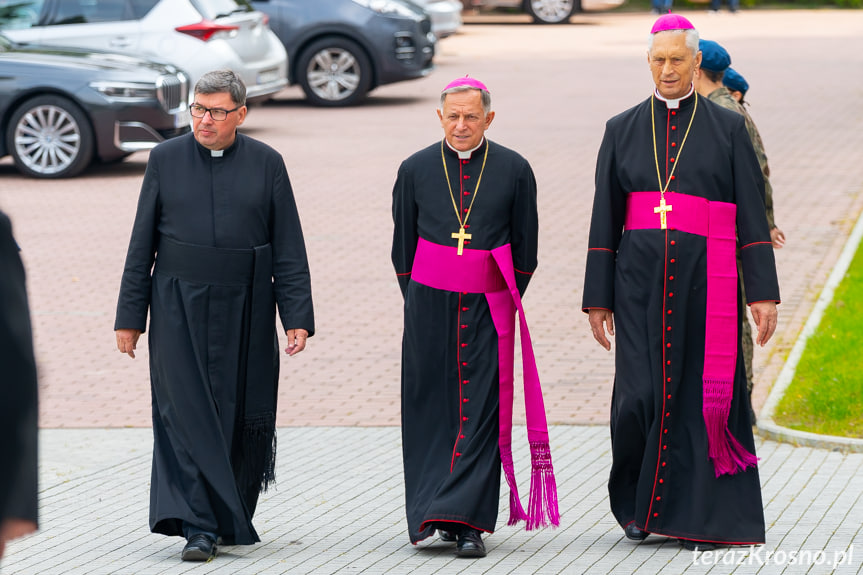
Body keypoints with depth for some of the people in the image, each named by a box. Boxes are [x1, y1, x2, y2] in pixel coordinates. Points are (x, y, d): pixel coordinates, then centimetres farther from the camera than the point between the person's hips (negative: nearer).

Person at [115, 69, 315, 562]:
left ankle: (233, 517, 20)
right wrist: (130, 316, 2)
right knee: (187, 414, -7)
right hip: (179, 310, 0)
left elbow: (289, 250, 2)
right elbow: (142, 245, 6)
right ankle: (199, 527, -10)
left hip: (245, 312, 0)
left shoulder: (267, 164, 3)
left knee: (240, 417, 4)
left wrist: (298, 317, -6)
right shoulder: (166, 159, 4)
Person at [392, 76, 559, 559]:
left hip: (489, 308, -1)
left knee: (481, 412, -6)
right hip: (429, 305, 1)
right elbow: (402, 245, 11)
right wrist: (420, 302, 10)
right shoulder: (416, 170, 3)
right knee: (430, 409, 3)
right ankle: (431, 509, 12)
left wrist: (506, 301, 8)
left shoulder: (514, 171, 0)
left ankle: (466, 520, -10)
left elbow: (525, 248, 8)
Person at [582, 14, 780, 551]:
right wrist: (599, 298, 5)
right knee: (640, 394, -6)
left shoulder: (728, 128, 4)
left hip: (705, 279, -1)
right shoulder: (623, 130, 9)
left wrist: (764, 292, -5)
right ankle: (638, 502, 18)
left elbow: (753, 216, 1)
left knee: (704, 395, -3)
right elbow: (605, 220, 9)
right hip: (641, 280, 1)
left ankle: (702, 516, 5)